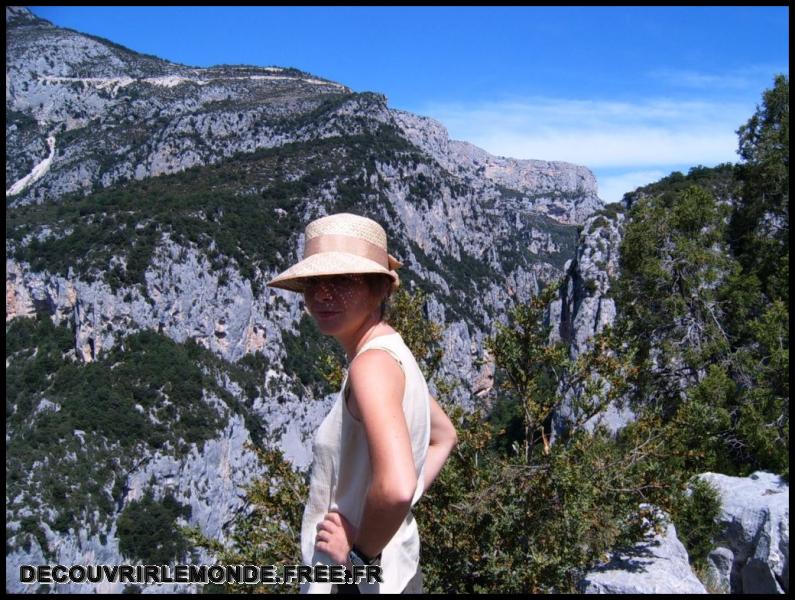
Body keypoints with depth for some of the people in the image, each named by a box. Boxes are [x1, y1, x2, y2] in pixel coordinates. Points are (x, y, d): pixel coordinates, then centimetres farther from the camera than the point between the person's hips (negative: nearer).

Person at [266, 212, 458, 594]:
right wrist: (395, 513, 9)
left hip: (360, 580, -8)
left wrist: (362, 550, -21)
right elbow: (444, 437, 17)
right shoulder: (391, 354, 2)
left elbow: (396, 487, -38)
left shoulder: (372, 363, -25)